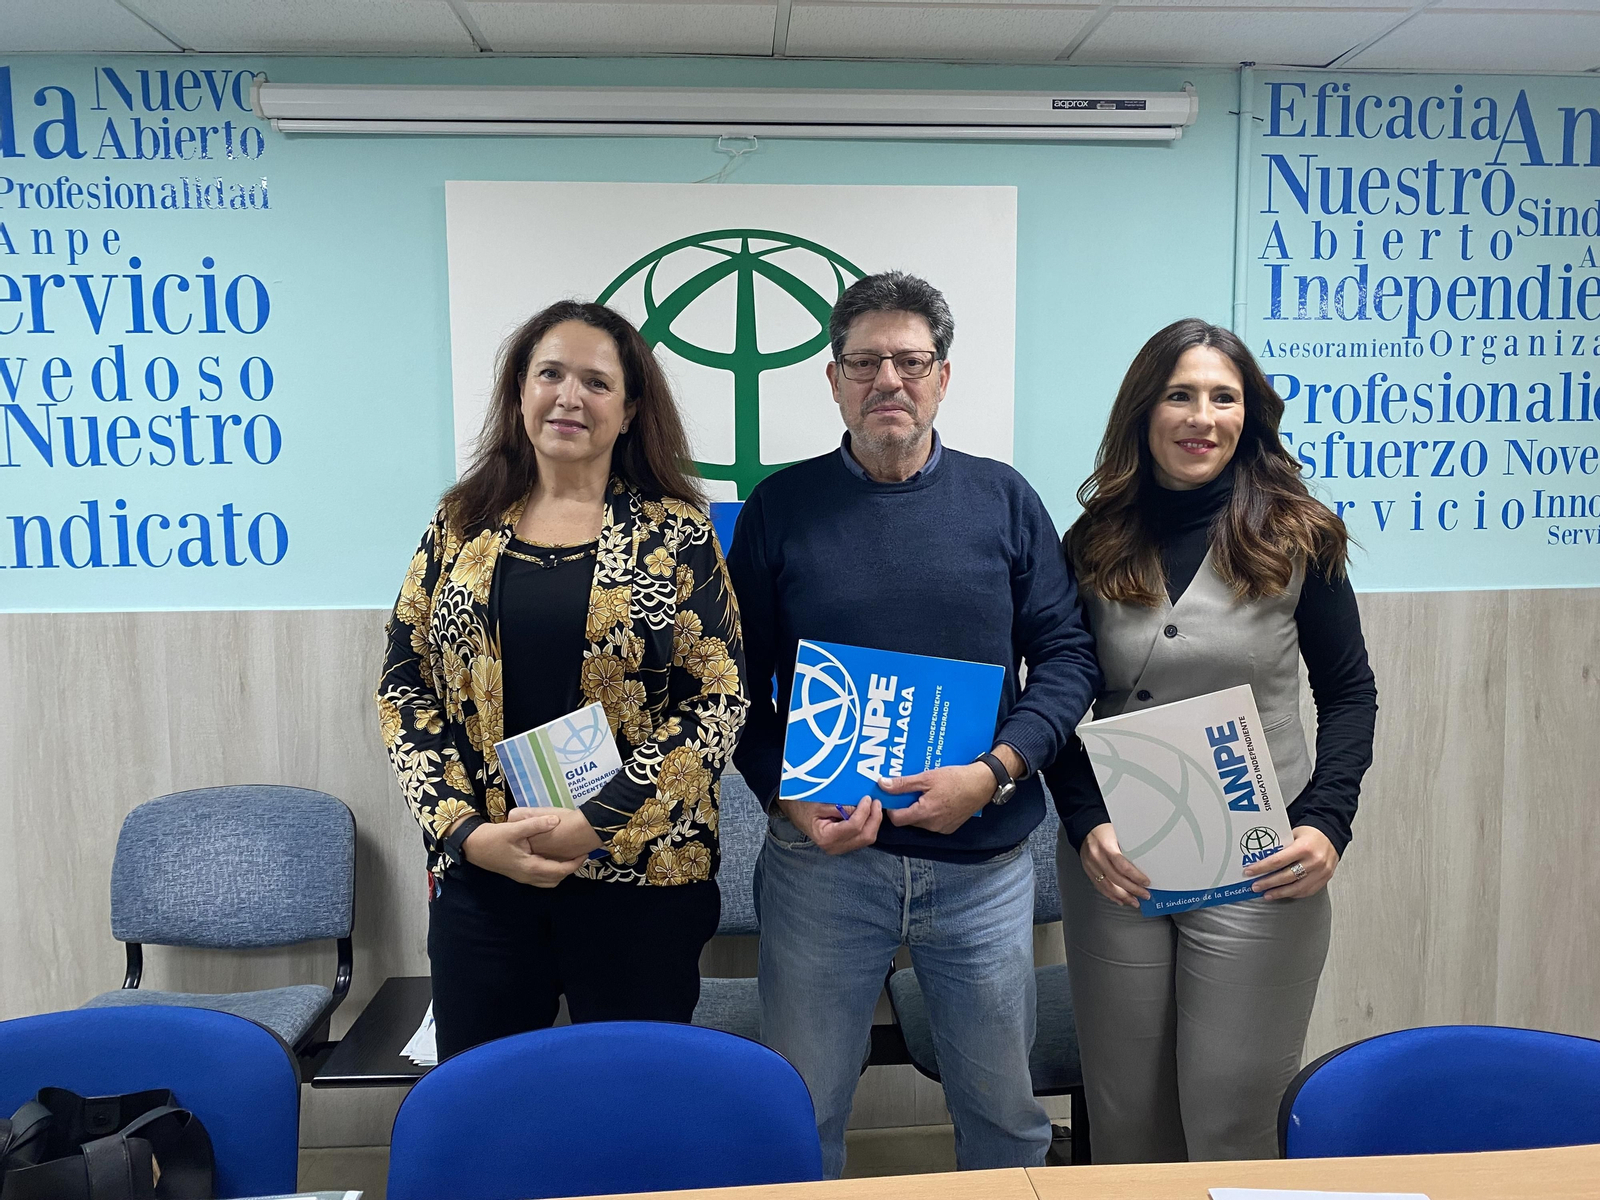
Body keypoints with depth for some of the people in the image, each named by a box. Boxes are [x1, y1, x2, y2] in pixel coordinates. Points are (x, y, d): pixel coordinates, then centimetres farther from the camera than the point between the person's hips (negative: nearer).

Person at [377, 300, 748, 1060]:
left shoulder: (674, 533, -3)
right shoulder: (462, 526, 6)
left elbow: (720, 698, -7)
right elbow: (404, 687, 5)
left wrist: (598, 823, -14)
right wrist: (466, 830, -7)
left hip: (639, 882, -2)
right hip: (478, 876, 2)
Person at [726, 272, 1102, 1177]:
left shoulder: (1003, 499, 3)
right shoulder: (781, 507, 1)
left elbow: (1069, 654, 2)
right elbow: (738, 683, 3)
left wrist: (995, 772, -13)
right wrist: (786, 797, -12)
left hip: (985, 858, 1)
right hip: (823, 854, 0)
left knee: (1006, 1112, 17)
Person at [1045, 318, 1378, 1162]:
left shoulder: (1296, 537, -1)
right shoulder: (1094, 543, 2)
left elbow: (1349, 693, 5)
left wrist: (1328, 823, -9)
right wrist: (1084, 825, -9)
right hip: (1116, 866, 2)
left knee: (1231, 1116, 5)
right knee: (1124, 1114, 13)